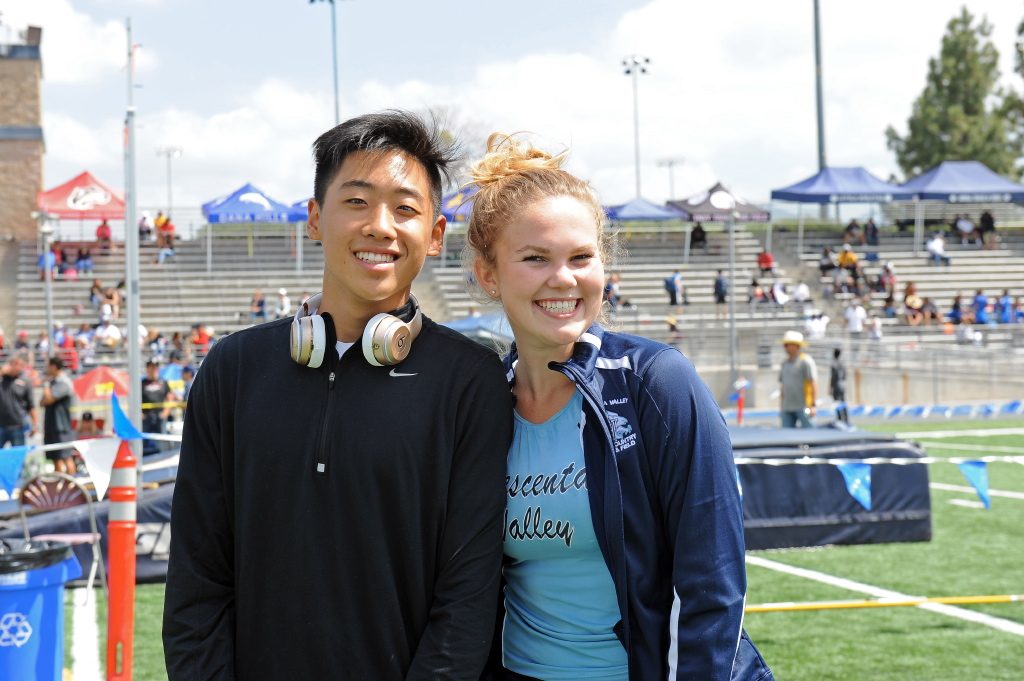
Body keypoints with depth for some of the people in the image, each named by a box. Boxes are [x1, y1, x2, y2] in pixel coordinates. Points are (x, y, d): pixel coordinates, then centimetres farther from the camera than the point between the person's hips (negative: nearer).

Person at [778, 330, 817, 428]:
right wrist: (780, 406, 17)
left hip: (803, 406, -7)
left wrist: (813, 405, -16)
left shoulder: (805, 361, -6)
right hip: (787, 408, 7)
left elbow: (814, 383, -10)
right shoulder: (785, 362, 16)